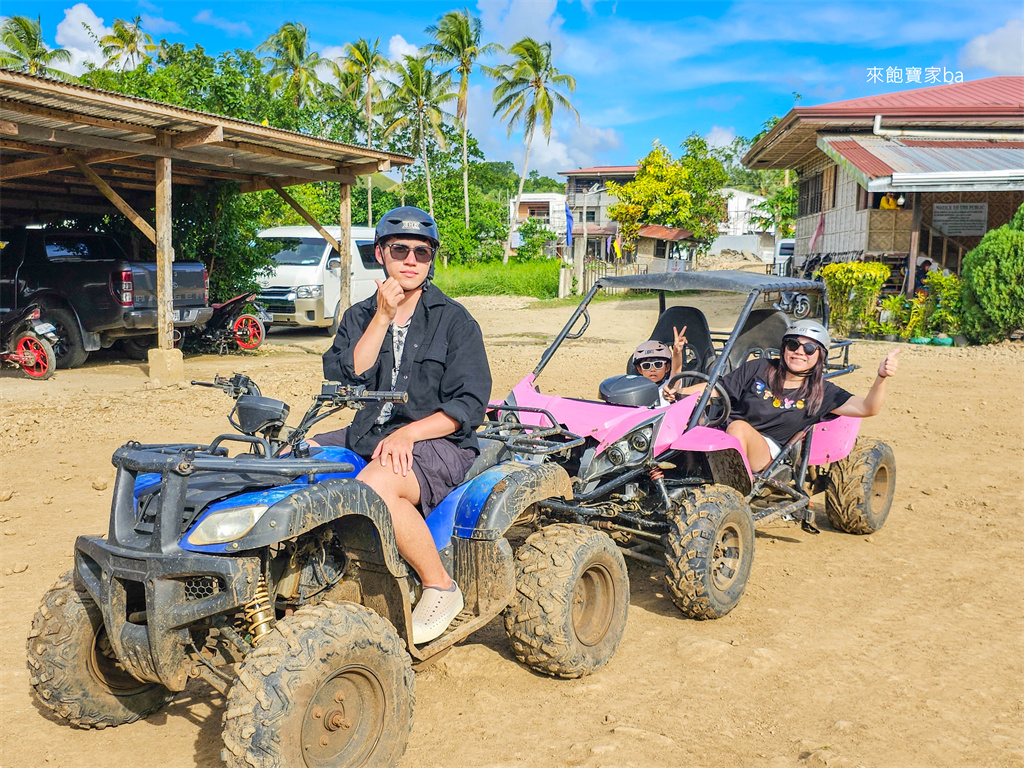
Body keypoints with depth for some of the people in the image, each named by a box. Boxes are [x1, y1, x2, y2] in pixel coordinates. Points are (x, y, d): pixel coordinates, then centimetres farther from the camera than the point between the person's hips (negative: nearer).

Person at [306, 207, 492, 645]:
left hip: (437, 442, -6)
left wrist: (407, 433, -21)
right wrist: (382, 319, -8)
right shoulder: (359, 317, 14)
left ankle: (441, 588, -16)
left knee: (373, 486, -35)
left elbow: (469, 406, -8)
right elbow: (341, 379, -3)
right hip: (366, 438, 6)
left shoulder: (454, 321, 1)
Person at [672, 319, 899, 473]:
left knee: (739, 427, -35)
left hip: (767, 452, -2)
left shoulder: (820, 392, 8)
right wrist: (678, 393, 0)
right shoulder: (759, 369, 12)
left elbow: (866, 408, -2)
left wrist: (881, 377, -20)